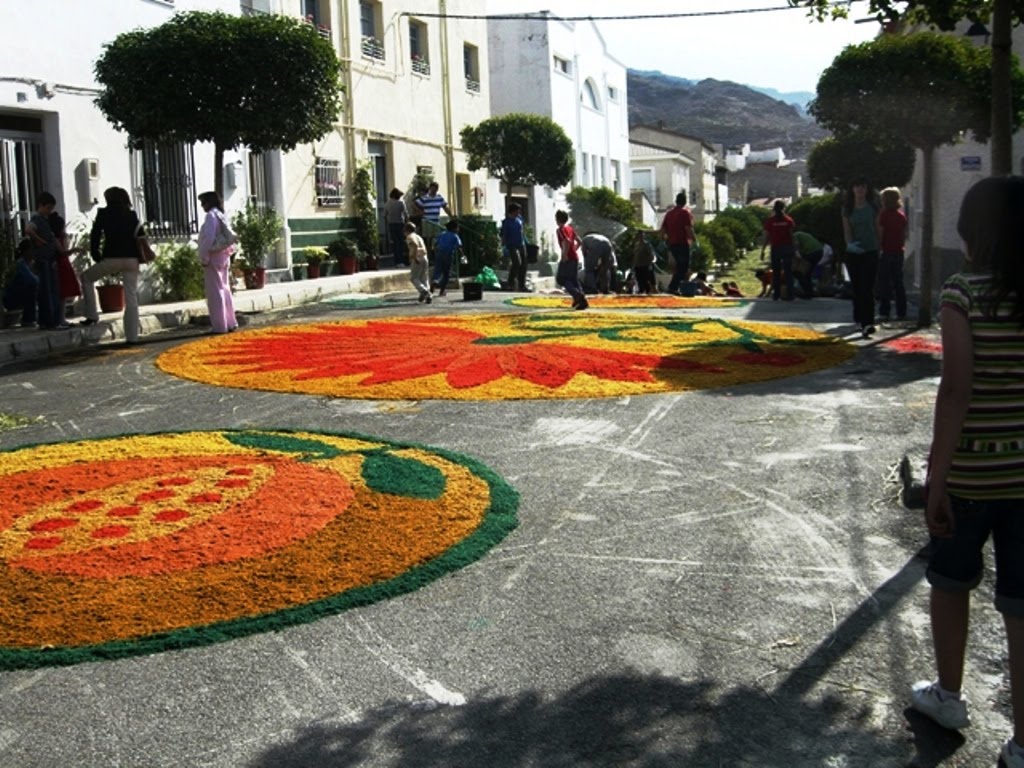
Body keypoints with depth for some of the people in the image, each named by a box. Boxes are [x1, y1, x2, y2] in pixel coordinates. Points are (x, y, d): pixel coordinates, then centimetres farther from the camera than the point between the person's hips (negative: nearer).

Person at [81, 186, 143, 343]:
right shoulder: (132, 215, 11)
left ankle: (92, 315, 15)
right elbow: (141, 236, 10)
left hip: (112, 258, -3)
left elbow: (95, 236, 2)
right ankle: (132, 337, 2)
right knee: (131, 298, 5)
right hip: (131, 260, 3)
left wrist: (97, 257, 12)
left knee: (87, 277, 21)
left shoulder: (103, 213, 3)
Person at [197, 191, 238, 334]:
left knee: (215, 292, -5)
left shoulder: (211, 215, -13)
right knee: (224, 289, 14)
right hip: (223, 257, 9)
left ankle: (219, 326, -3)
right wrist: (229, 252, 15)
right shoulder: (222, 216, 13)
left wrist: (204, 258, -16)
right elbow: (230, 236, 14)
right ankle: (230, 322, 18)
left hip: (213, 258, -9)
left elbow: (208, 238, -19)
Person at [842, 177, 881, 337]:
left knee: (868, 288, -12)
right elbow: (847, 230, -3)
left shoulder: (872, 208, 3)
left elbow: (877, 228, 7)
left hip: (870, 252, -2)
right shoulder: (848, 209, 4)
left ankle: (867, 323, -20)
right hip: (853, 252, 2)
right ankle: (859, 318, 26)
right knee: (857, 287, 10)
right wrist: (850, 243, -22)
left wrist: (879, 248, 3)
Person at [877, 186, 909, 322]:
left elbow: (880, 234, -12)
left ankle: (884, 312, -6)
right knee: (898, 283, 10)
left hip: (886, 252, -6)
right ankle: (901, 312, 10)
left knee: (884, 284, -3)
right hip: (898, 252, 6)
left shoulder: (884, 214, -9)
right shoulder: (902, 215, 8)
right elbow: (904, 235, 11)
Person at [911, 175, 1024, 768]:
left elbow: (957, 389, -18)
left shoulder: (964, 294, -13)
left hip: (970, 470, -3)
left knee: (951, 583, 19)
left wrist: (935, 476, -13)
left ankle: (949, 695, 38)